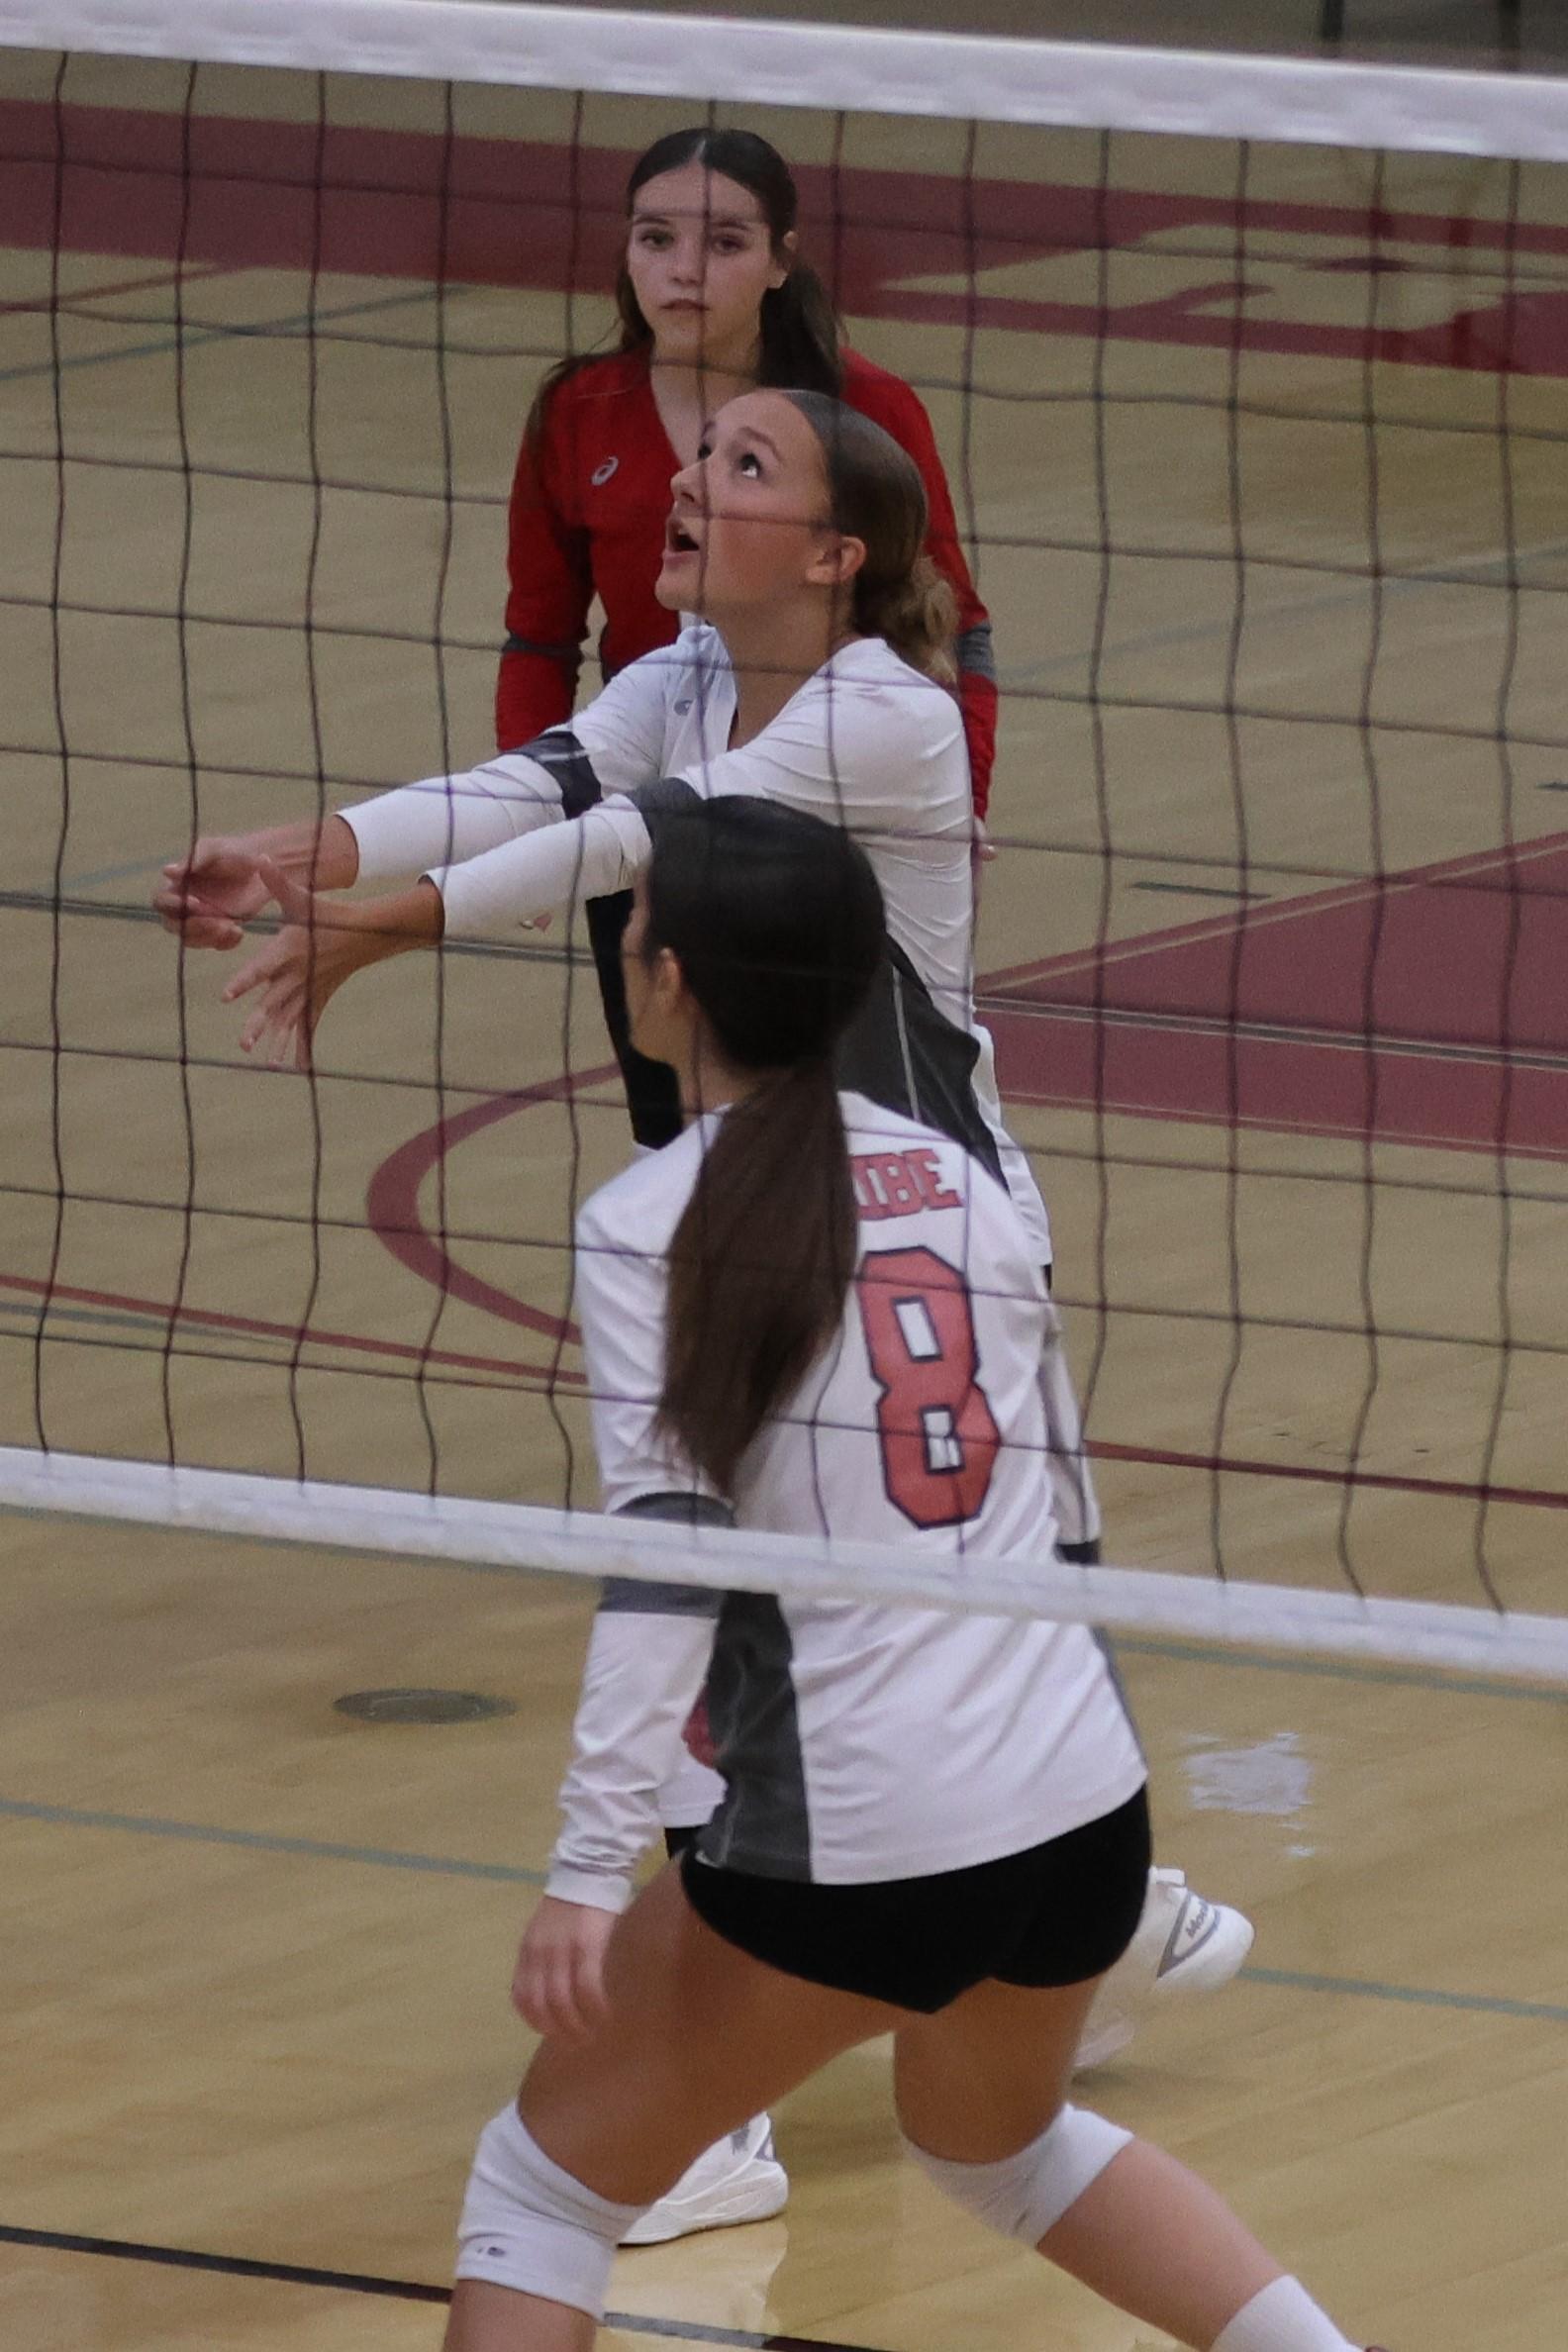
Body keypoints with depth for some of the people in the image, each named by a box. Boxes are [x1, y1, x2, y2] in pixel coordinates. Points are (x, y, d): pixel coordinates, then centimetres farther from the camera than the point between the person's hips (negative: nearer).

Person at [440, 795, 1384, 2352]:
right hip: (1086, 1805, 6)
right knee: (996, 2144, 35)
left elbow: (666, 1554, -17)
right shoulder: (957, 1183, 10)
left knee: (544, 2180, 11)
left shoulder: (649, 1227, -7)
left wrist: (589, 1870, -21)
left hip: (857, 1844, -6)